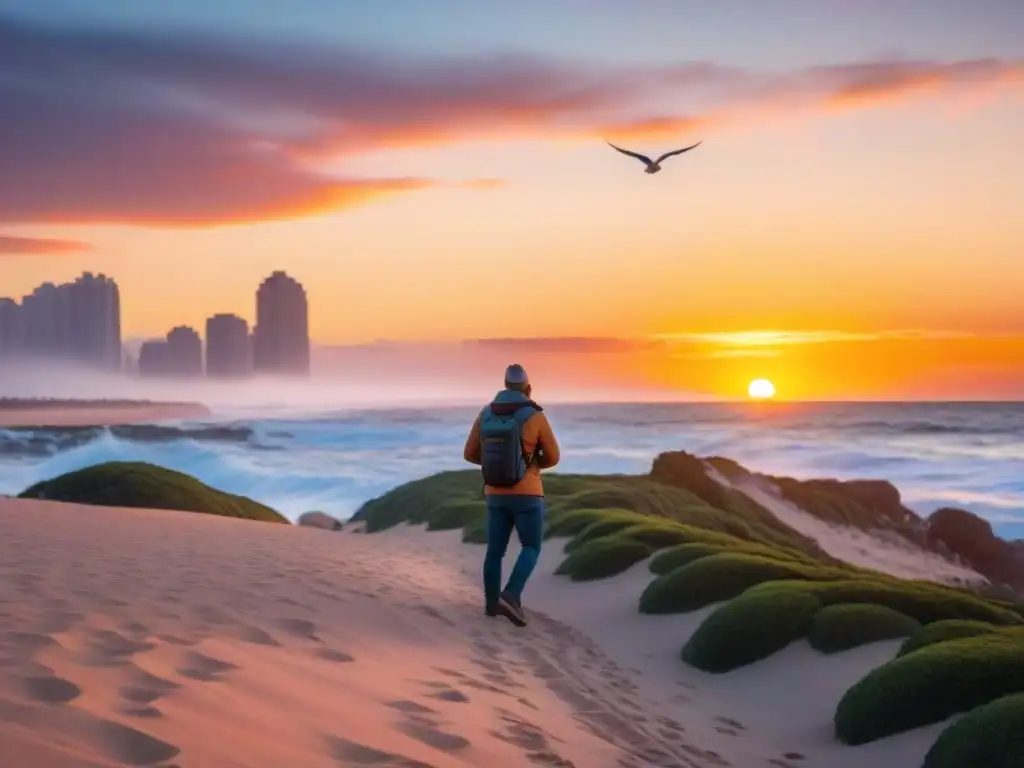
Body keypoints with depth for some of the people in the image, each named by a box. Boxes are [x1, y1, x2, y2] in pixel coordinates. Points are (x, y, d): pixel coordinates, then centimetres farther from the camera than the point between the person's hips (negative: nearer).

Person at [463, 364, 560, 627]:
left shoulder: (486, 414, 1)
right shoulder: (536, 417, -12)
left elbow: (470, 454, 6)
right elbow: (552, 457, -4)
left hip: (496, 494, 4)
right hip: (527, 495, -4)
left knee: (495, 550, 18)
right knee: (531, 549, 6)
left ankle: (492, 602, 26)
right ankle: (511, 597, -12)